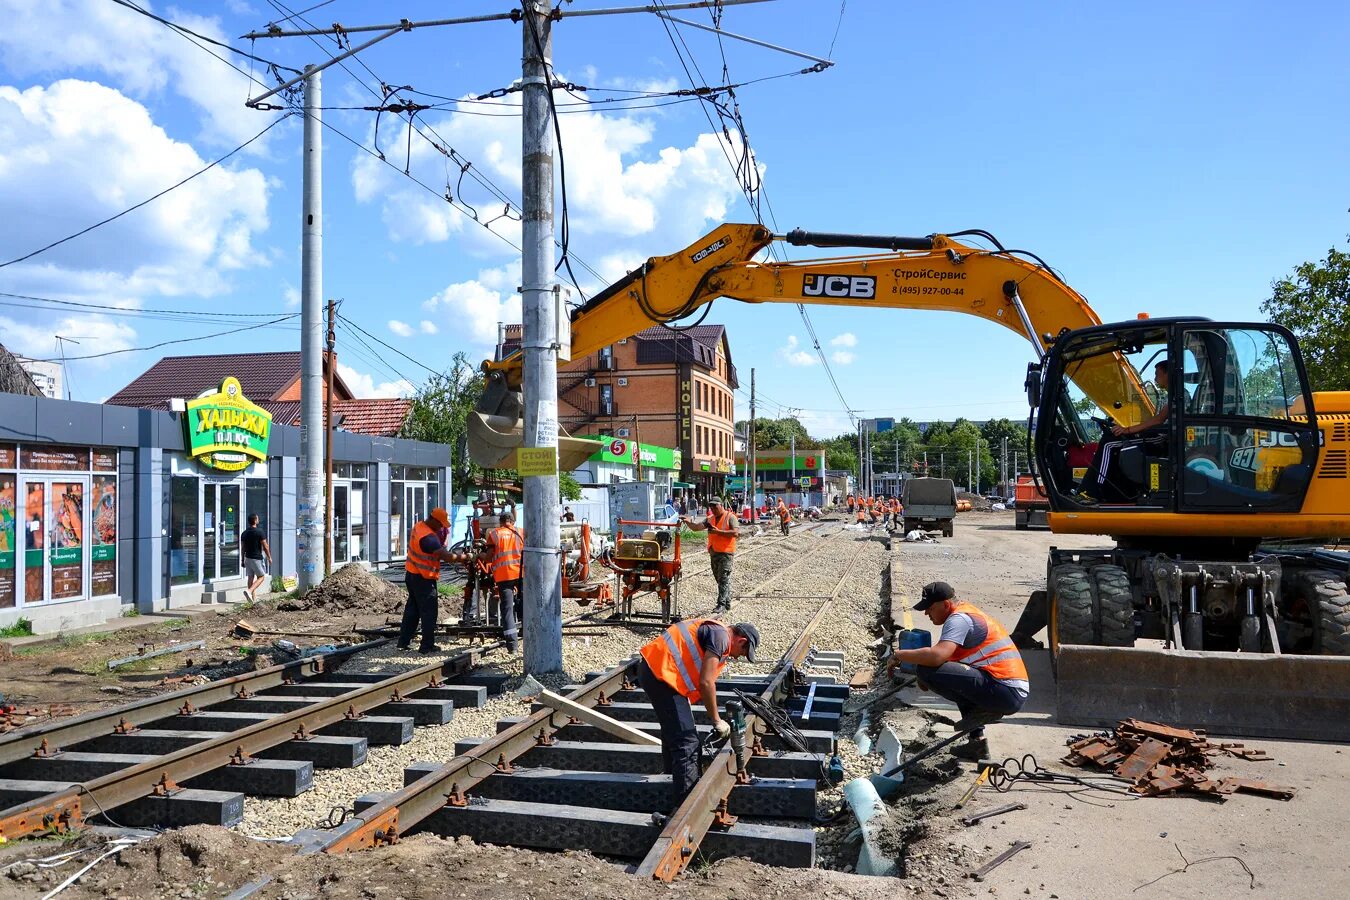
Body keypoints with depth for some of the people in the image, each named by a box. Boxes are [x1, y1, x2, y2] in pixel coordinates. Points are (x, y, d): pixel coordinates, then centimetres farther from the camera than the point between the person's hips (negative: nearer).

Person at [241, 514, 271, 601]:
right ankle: (249, 591, -16)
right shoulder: (260, 532, -13)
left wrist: (243, 560, 17)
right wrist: (269, 558, -2)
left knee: (251, 577, 11)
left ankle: (254, 597, 13)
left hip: (248, 558, 6)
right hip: (257, 558, -6)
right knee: (261, 577, 4)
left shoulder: (244, 533, 5)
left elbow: (242, 548, 9)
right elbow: (265, 547, -12)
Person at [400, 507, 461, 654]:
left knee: (412, 608, 18)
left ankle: (404, 641, 24)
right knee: (429, 611, -1)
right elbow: (446, 556, -31)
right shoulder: (428, 536, -27)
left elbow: (438, 547, 11)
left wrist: (442, 538, -6)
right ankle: (427, 646, 4)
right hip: (423, 578, -10)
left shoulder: (418, 526, 3)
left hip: (412, 574, 10)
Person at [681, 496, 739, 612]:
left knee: (723, 579, -10)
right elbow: (697, 527, 3)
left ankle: (722, 605, -12)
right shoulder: (710, 519, 14)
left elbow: (735, 533, -16)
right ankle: (727, 604, 21)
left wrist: (718, 531, -19)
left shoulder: (730, 517, -4)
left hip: (726, 552, -7)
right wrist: (689, 522, -16)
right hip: (713, 553, 7)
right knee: (720, 579, 13)